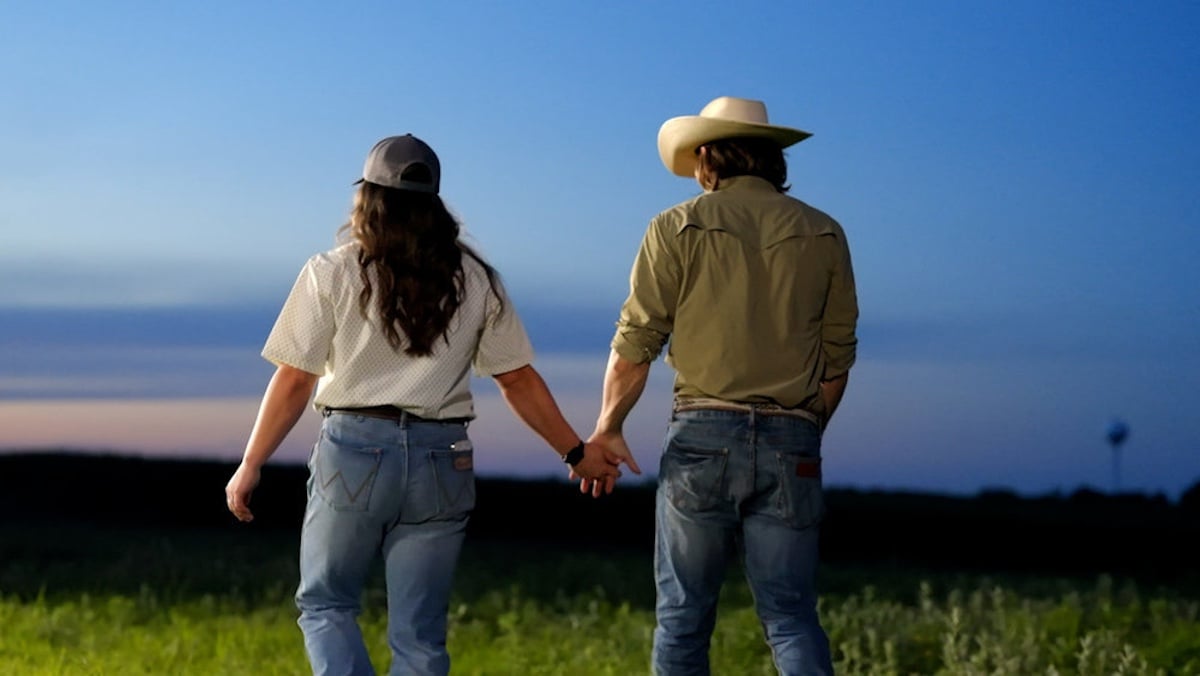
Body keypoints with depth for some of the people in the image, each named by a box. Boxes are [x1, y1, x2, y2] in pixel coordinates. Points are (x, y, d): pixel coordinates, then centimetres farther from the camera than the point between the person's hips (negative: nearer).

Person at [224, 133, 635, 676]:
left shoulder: (332, 274, -1)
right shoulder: (475, 281, 7)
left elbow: (294, 381, -3)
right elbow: (518, 381, 8)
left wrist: (251, 465, 6)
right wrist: (577, 452, 17)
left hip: (354, 451, -2)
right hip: (441, 462, 2)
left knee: (324, 605, 13)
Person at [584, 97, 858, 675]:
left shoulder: (678, 228, 0)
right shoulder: (824, 235, 8)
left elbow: (634, 345, 0)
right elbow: (836, 357, 11)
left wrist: (607, 427, 13)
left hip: (703, 435, -2)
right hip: (791, 444, 2)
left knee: (683, 614, 8)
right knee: (791, 615, 5)